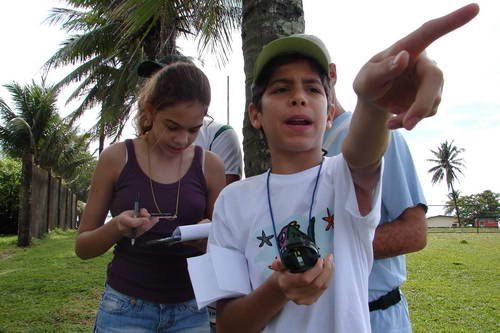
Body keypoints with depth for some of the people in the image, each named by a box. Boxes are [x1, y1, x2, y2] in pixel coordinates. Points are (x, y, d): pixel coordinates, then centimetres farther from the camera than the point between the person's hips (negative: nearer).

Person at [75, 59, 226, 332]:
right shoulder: (116, 158, -7)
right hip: (125, 308, -1)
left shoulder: (210, 166, -4)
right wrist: (117, 228, -20)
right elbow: (82, 246, 0)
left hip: (190, 310, 2)